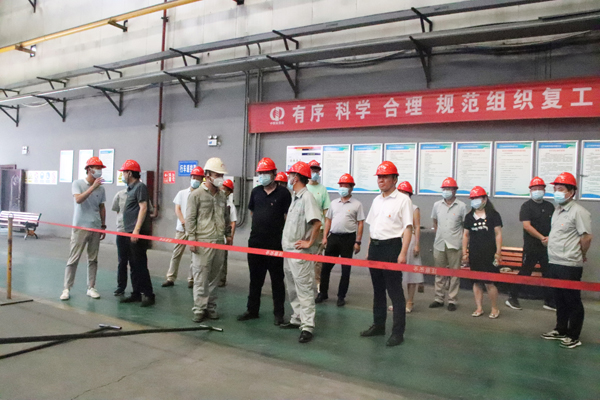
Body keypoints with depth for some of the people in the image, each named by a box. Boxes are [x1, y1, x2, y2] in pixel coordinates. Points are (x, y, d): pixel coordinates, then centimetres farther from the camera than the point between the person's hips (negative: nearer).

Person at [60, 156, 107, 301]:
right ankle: (67, 288, 9)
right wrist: (93, 186, -23)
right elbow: (78, 199, -20)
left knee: (93, 259, 8)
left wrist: (103, 226, 13)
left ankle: (91, 288, 16)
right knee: (73, 259, -1)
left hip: (95, 228, 4)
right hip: (80, 227, -4)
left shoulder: (101, 188, 7)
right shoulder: (77, 183, -3)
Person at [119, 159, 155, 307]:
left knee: (140, 264, -8)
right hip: (131, 232, 9)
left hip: (138, 233, -9)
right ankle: (136, 293, 19)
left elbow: (143, 208, -17)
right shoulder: (131, 188, 18)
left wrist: (136, 230, -22)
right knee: (133, 265, 12)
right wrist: (131, 230, 14)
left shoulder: (140, 187, -8)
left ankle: (148, 295, -3)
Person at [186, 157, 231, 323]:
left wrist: (228, 235, 18)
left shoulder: (222, 196, 14)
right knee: (201, 278, -3)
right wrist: (192, 239, -11)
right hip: (203, 242, -5)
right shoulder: (196, 195, -3)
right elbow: (190, 218, -5)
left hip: (219, 242, 5)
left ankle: (211, 307, 19)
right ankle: (199, 309, 6)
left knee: (214, 277, 10)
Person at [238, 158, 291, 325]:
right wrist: (259, 225, 13)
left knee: (277, 278, 5)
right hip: (255, 241, 5)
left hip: (275, 243, -5)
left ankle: (278, 313, 16)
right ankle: (252, 310, 27)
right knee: (255, 278, 14)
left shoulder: (283, 192, -5)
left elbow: (287, 216, -6)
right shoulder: (256, 192, 9)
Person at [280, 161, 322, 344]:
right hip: (288, 250, 10)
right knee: (292, 288, 18)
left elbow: (317, 222, -26)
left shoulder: (307, 197, -17)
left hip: (300, 252, -10)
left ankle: (307, 327, 0)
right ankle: (297, 319, 30)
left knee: (304, 289, -5)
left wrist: (310, 242, -20)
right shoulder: (295, 197, 14)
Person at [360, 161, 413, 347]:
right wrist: (370, 249, 14)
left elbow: (408, 228, -11)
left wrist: (403, 253, -17)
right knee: (378, 289, 15)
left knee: (395, 291, -2)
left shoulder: (403, 200, -6)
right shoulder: (377, 200, 15)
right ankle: (378, 325, 27)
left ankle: (398, 332, 6)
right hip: (375, 247, 7)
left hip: (392, 247, -7)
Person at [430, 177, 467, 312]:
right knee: (439, 273, 11)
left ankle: (452, 300, 11)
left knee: (454, 274, 3)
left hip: (454, 245, -3)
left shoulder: (461, 206, -3)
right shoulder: (437, 205, 7)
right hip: (439, 244, 3)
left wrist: (463, 239, 1)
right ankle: (439, 299, 21)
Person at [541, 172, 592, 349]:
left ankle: (574, 337, 15)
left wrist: (581, 255, -4)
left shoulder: (578, 212, -15)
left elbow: (587, 237, -16)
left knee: (572, 301, 4)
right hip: (554, 263, 8)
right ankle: (561, 330, 31)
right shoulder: (557, 210, 13)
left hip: (569, 266, -8)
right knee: (559, 300, 18)